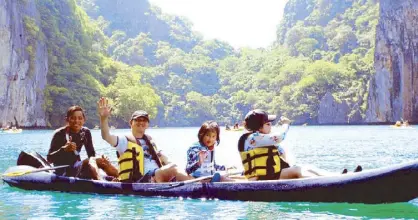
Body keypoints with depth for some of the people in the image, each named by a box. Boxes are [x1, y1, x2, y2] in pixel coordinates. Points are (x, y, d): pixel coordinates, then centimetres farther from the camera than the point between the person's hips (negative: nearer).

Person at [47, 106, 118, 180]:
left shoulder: (85, 132, 4)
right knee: (91, 161, -30)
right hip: (63, 171, -6)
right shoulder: (60, 134, -11)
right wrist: (64, 149, -31)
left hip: (77, 167, 6)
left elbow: (92, 154, 3)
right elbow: (49, 159, -15)